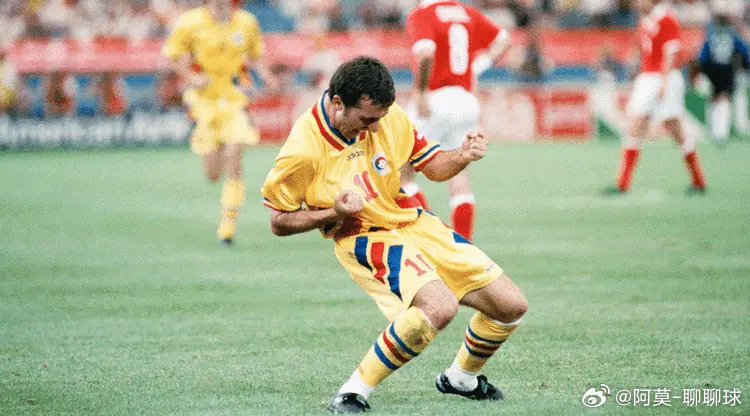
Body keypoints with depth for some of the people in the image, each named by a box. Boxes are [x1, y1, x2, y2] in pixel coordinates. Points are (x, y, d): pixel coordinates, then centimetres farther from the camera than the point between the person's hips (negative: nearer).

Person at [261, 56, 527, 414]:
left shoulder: (389, 117, -8)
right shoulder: (303, 152, -21)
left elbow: (432, 166, 7)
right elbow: (279, 223, -9)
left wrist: (461, 156, -15)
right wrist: (334, 213, -25)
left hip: (417, 224, 6)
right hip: (366, 238, -6)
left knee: (511, 306, 1)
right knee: (438, 307, -35)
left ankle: (460, 378, 30)